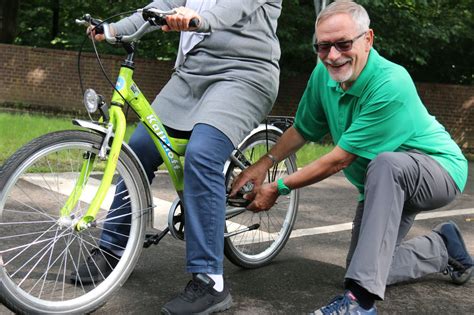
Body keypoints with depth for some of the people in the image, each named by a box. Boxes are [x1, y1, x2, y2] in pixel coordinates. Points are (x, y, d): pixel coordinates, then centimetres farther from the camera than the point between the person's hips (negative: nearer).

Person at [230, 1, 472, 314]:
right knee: (369, 265, 6)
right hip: (382, 184, 8)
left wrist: (278, 189, -20)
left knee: (386, 164, -40)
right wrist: (263, 164, -4)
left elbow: (340, 159, -29)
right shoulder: (324, 74, -10)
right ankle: (442, 247, 31)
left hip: (439, 170, -7)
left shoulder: (391, 85, -32)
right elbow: (303, 130, 7)